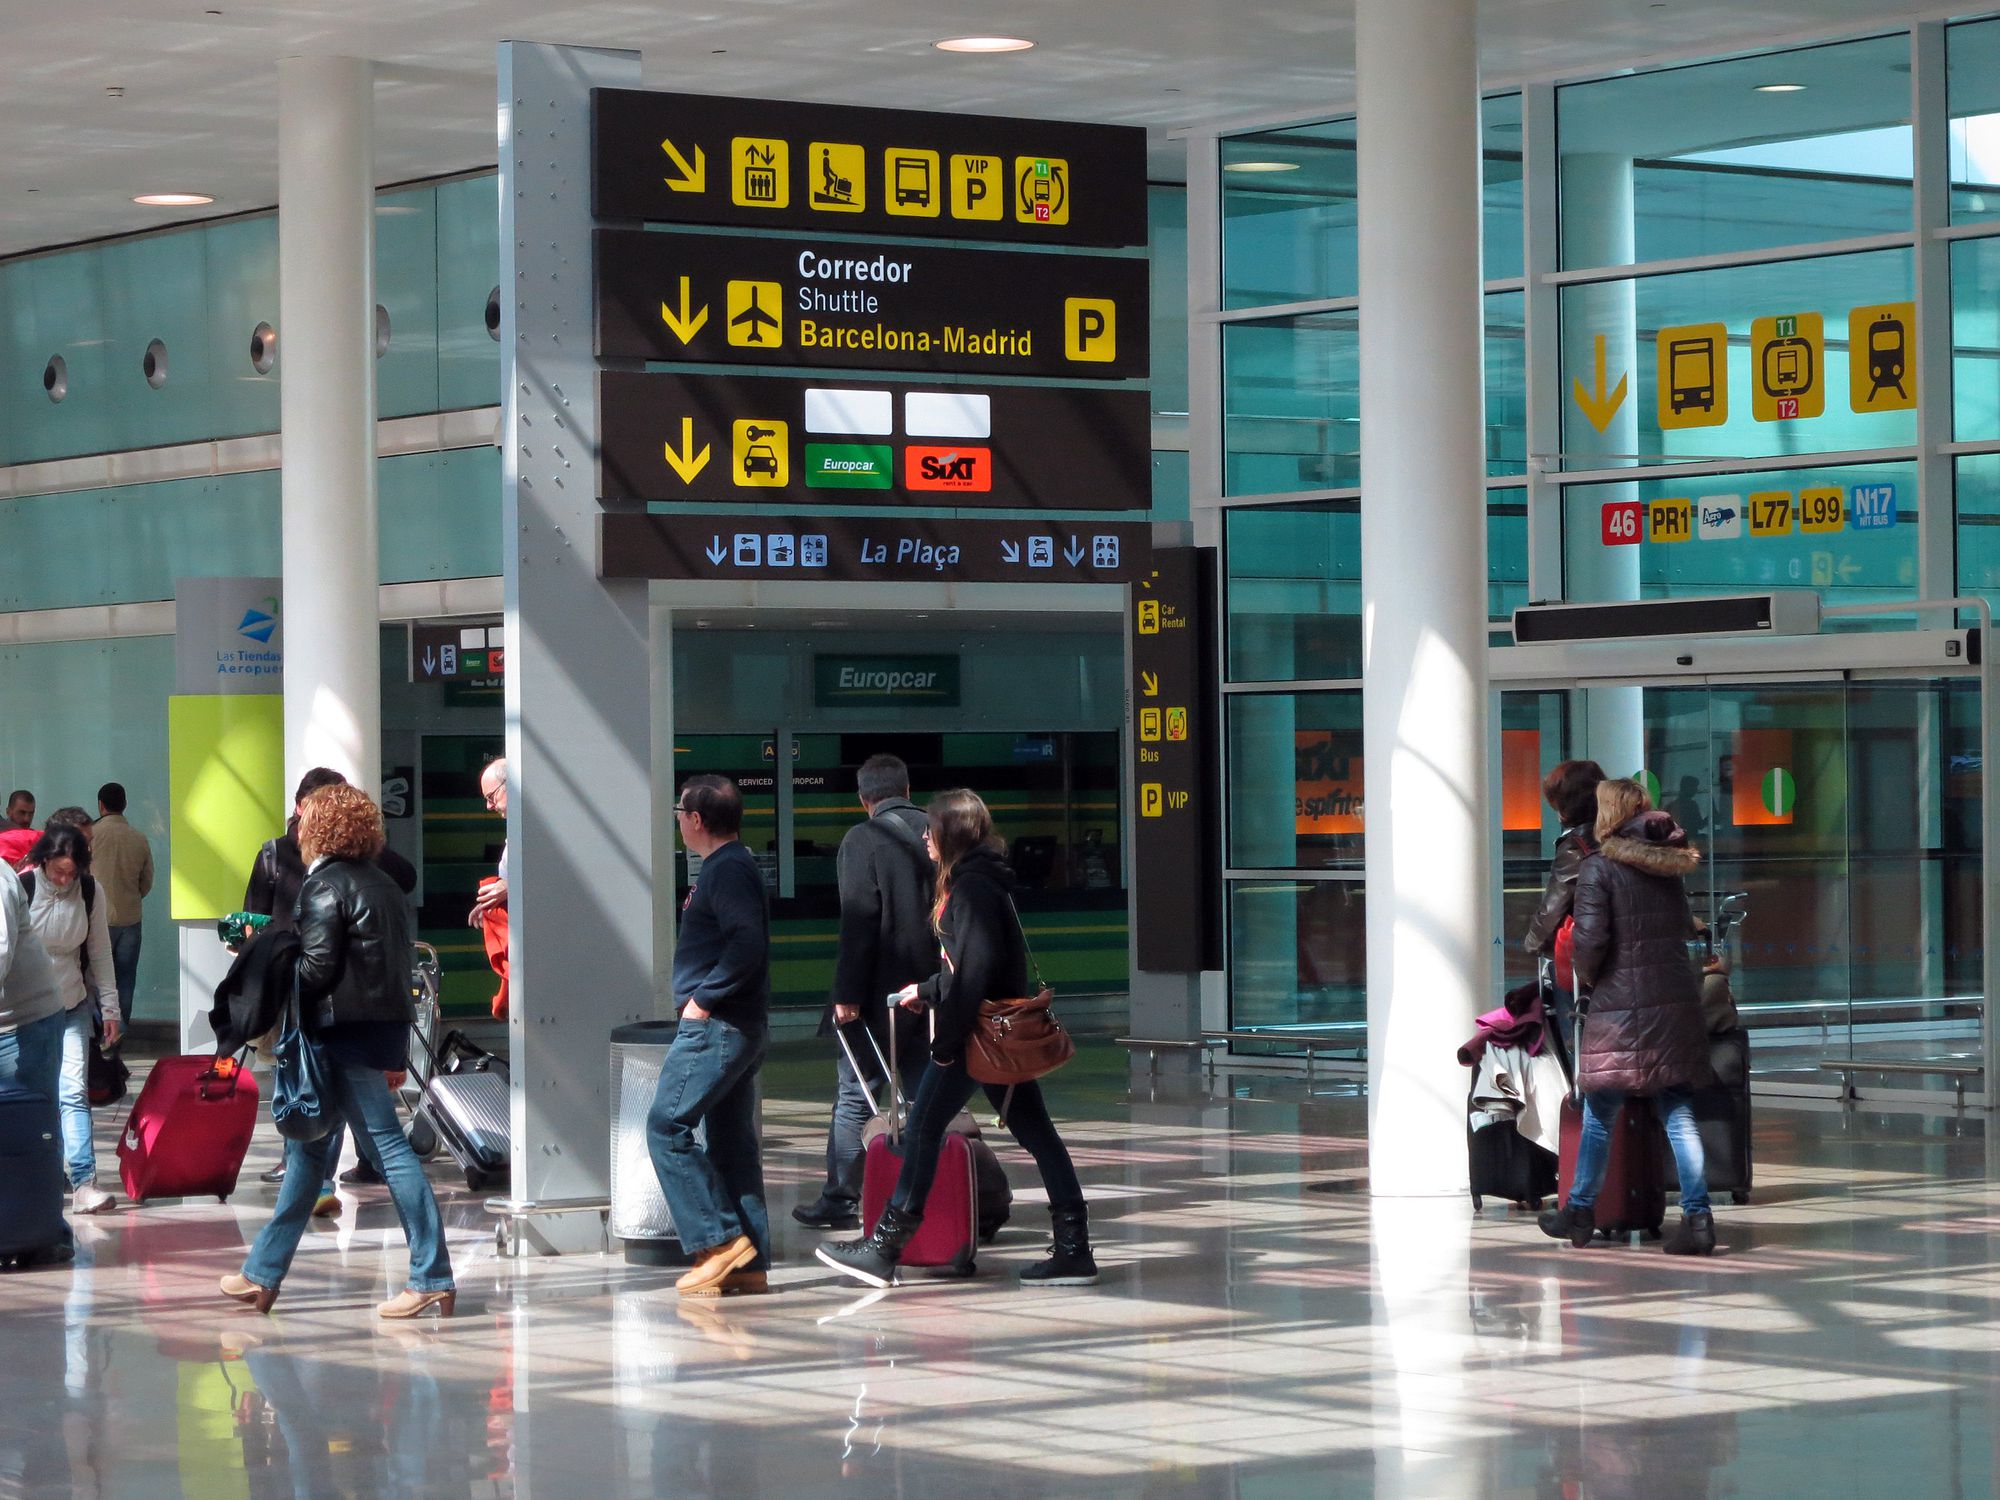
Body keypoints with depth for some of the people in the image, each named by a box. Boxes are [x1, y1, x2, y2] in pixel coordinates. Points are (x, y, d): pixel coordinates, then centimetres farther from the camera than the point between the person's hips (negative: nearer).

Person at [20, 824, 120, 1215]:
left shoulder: (91, 893, -4)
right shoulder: (21, 889, -13)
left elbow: (99, 952, 6)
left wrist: (109, 1008, 6)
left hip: (72, 1006, 2)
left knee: (74, 1091, -7)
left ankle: (84, 1182, -12)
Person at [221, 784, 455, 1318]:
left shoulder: (325, 885, -9)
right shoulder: (383, 884, 16)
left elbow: (317, 968, -15)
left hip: (346, 1030, -9)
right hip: (387, 1025, 9)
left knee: (387, 1146, -8)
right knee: (309, 1147, 14)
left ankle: (433, 1279, -9)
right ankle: (264, 1273, 20)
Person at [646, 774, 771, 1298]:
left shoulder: (727, 870, -13)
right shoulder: (735, 865, 18)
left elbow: (747, 942, -25)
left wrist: (703, 998, -19)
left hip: (714, 1026, -10)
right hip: (739, 1026, 10)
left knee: (667, 1126, -10)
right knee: (732, 1138, 9)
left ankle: (720, 1239, -12)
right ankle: (749, 1264, 8)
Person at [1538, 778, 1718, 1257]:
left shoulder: (1600, 867, -8)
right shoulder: (1667, 865, 11)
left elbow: (1590, 936, -14)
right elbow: (1684, 927, 15)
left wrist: (1585, 978, 2)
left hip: (1621, 1006, -5)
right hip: (1676, 1002, 5)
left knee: (1599, 1114, 8)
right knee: (1679, 1113, 3)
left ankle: (1580, 1212, 19)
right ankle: (1697, 1216, -5)